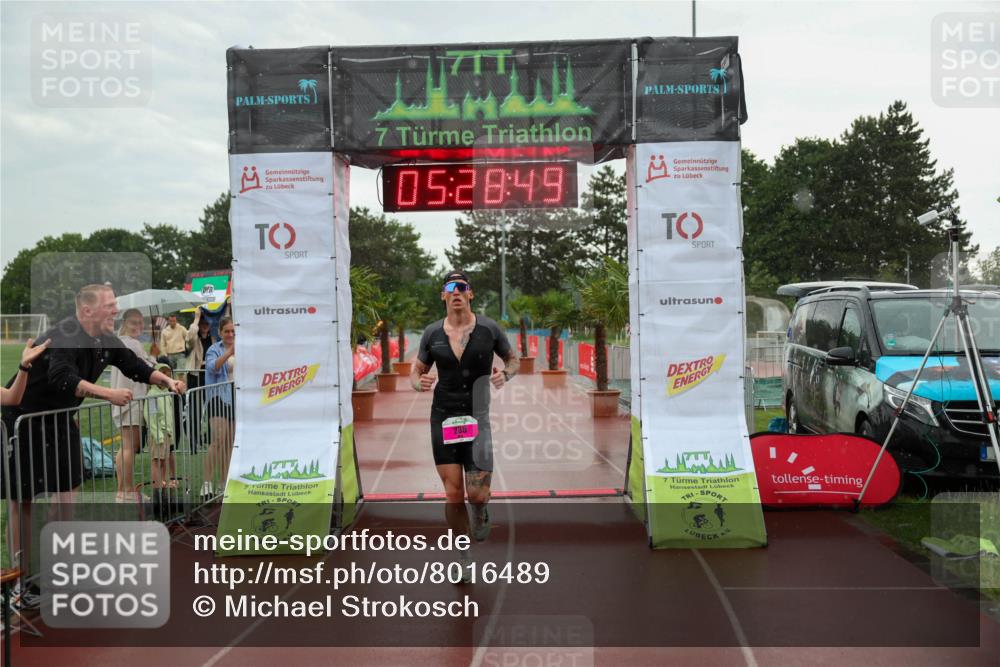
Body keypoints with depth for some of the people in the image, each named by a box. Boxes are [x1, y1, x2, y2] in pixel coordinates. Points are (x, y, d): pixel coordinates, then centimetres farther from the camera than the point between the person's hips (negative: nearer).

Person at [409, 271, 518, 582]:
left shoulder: (489, 329, -1)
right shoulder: (432, 333, 3)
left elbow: (513, 359, 13)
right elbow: (416, 372, 12)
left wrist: (505, 375, -10)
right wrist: (419, 383, -12)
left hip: (477, 419, -1)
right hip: (443, 418, 1)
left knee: (477, 494, -9)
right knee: (453, 495, 1)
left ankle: (481, 511, 29)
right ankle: (462, 557, 21)